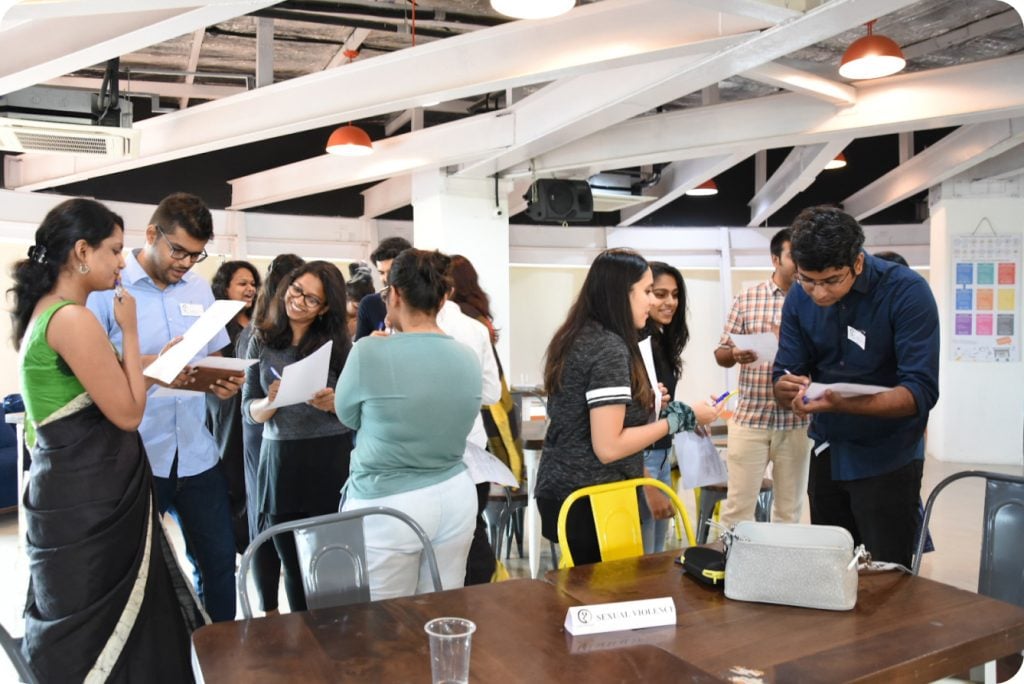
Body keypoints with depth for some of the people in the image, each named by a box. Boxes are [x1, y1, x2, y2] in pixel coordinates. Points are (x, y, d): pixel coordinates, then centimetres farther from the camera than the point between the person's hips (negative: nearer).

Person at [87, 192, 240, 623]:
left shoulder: (200, 289, 9)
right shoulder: (107, 286, -8)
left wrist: (224, 382, -5)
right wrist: (144, 365, -24)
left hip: (196, 455, 5)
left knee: (219, 560, 12)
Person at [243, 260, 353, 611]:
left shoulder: (337, 343, -1)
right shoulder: (261, 341, 4)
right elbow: (249, 409, 6)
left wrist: (335, 403, -19)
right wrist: (270, 403, -15)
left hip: (331, 461, -2)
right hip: (280, 461, 2)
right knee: (293, 566, 11)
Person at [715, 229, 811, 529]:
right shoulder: (747, 299, 3)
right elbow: (721, 354, 4)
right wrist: (735, 354, -18)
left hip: (798, 421, 1)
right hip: (750, 418, -1)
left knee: (790, 509, 11)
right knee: (738, 505, 3)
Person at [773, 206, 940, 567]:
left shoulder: (907, 292, -19)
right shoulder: (799, 298, -5)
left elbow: (921, 391, -24)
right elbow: (785, 375, -4)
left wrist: (844, 404, -38)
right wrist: (788, 389, -28)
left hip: (887, 459, -4)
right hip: (827, 452, 5)